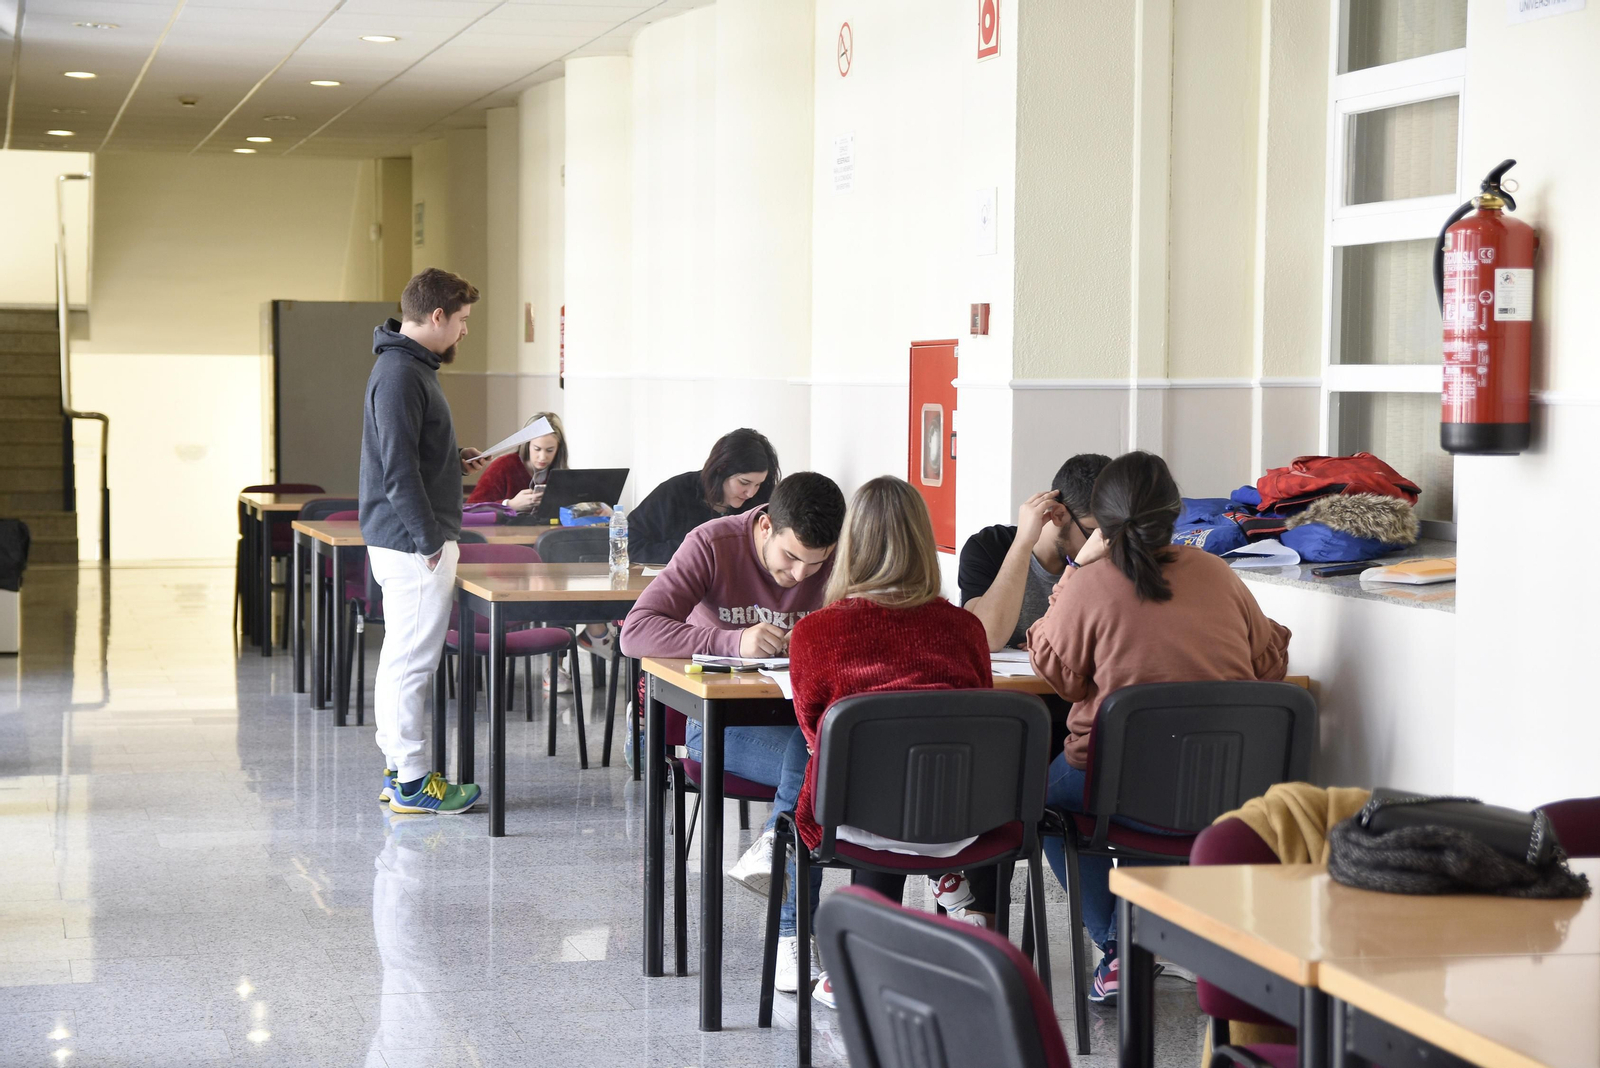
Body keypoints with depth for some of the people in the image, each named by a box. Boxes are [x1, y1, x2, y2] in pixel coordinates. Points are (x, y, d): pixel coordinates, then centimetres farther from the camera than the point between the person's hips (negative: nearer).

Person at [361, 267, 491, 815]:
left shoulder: (409, 367, 15)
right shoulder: (400, 375, -18)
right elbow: (397, 468, -22)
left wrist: (452, 459, 13)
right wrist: (430, 539, -21)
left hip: (406, 540, 11)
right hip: (414, 543, -11)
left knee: (400, 657, 15)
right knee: (412, 660, -5)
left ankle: (398, 768, 23)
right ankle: (411, 782, -1)